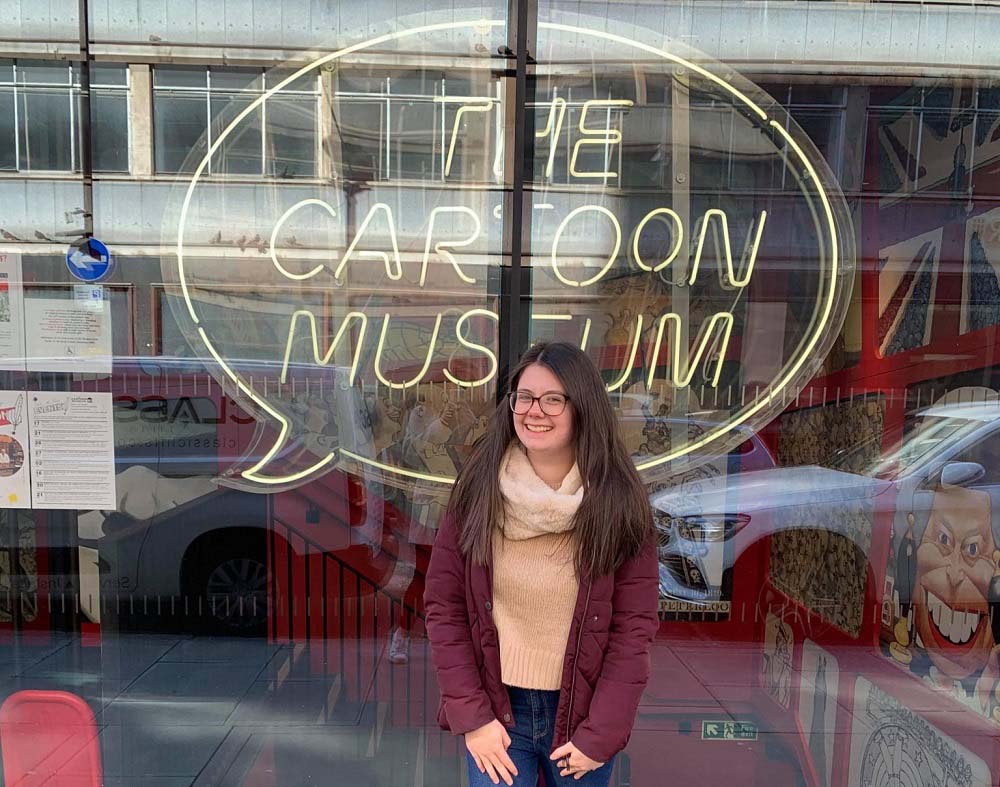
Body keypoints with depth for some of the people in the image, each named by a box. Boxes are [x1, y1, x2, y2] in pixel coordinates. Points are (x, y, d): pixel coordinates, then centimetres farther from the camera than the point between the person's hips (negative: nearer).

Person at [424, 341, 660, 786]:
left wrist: (600, 734, -10)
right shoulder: (479, 490, -9)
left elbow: (634, 626, -9)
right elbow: (443, 606, -6)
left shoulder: (617, 502, -11)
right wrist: (470, 715, -9)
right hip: (495, 711, 0)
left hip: (582, 712, 0)